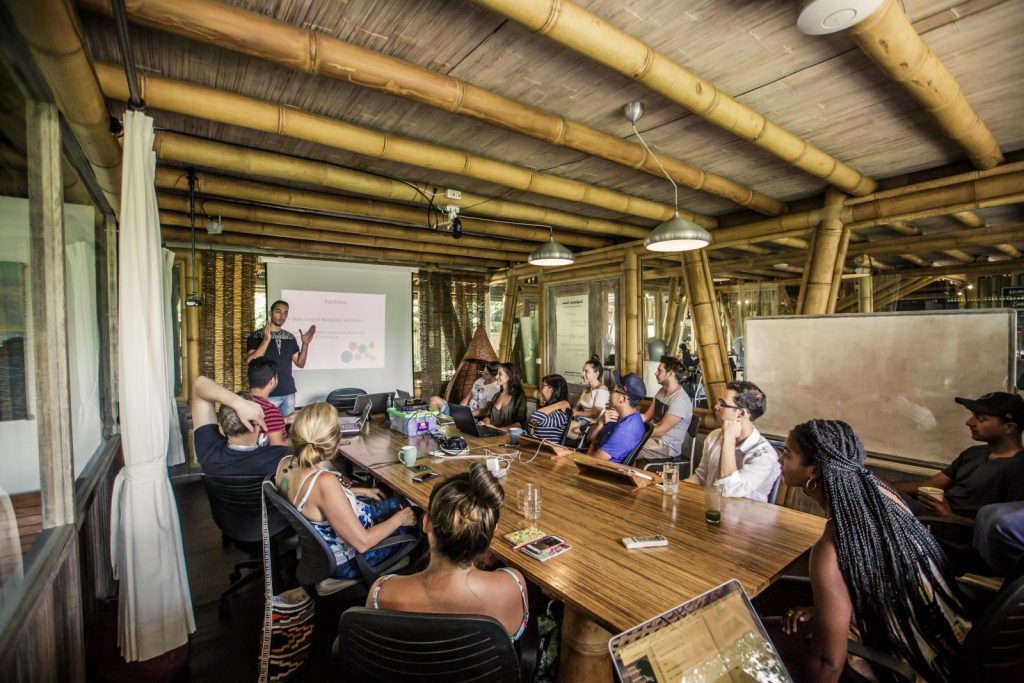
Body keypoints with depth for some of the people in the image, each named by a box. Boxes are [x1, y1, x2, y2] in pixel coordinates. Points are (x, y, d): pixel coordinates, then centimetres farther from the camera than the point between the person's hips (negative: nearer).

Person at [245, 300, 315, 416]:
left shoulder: (290, 337, 9)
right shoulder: (256, 336, -4)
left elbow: (300, 363, 10)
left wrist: (305, 344, -5)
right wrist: (266, 340, -26)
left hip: (289, 393, 4)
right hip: (268, 394, -4)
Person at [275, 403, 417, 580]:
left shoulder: (285, 463, -14)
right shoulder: (324, 481, -40)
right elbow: (362, 543, -31)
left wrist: (361, 491, 12)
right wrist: (399, 518, -15)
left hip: (320, 545, 7)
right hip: (345, 561, -7)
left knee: (398, 503, 22)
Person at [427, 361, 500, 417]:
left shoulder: (495, 389, -16)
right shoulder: (480, 380, 9)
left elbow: (485, 411, -17)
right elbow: (468, 396, 12)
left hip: (473, 417, -8)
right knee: (435, 400, -2)